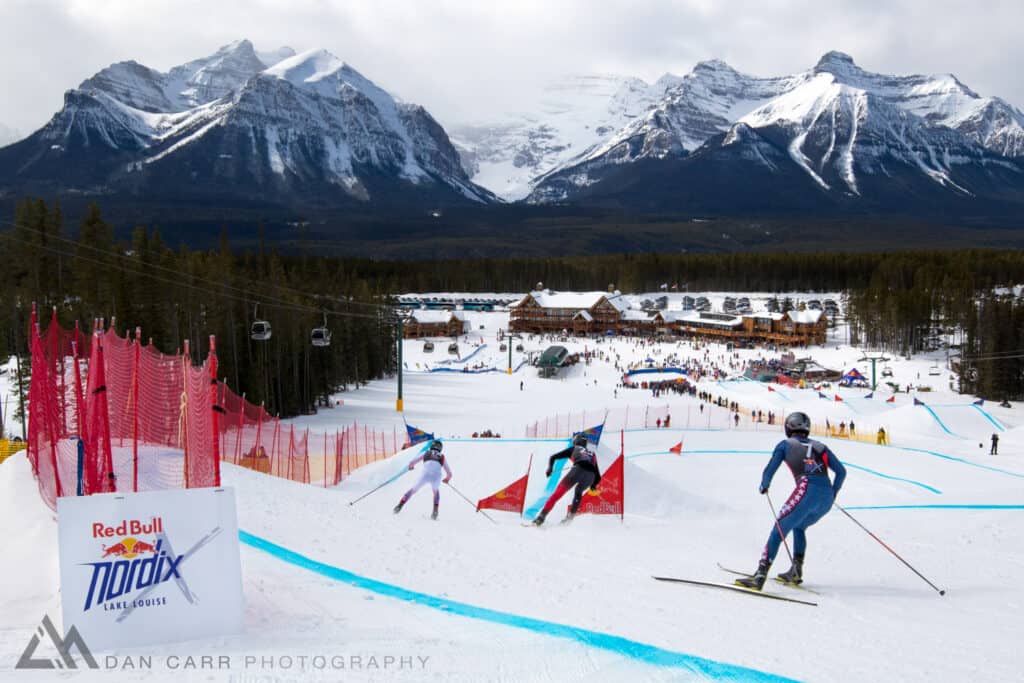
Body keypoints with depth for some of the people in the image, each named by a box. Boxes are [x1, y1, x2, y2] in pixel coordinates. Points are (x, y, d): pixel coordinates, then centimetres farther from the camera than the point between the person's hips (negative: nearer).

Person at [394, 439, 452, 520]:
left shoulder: (426, 453, 28)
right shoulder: (442, 457, 30)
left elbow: (412, 463, 27)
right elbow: (449, 473, 31)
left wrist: (411, 466, 51)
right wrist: (447, 478, 53)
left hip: (425, 474, -1)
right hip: (436, 476, 1)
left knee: (414, 489, 25)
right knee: (436, 491, 33)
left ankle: (400, 505, 16)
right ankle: (435, 510, 17)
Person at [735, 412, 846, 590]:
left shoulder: (785, 445, 16)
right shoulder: (820, 446, 26)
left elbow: (769, 471, 8)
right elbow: (841, 471, 21)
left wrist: (764, 486, 27)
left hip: (807, 490, -5)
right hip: (827, 498, 5)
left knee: (779, 529, -3)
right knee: (799, 527, 29)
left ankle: (760, 576, -15)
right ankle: (796, 571, 20)